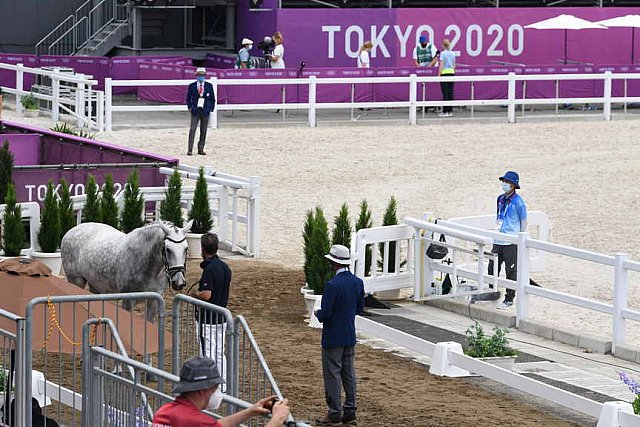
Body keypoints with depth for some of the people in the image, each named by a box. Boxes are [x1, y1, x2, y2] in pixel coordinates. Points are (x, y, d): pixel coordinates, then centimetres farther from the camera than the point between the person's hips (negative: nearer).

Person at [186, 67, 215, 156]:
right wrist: (190, 107, -2)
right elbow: (188, 98, 9)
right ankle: (190, 150, -9)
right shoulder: (192, 86, 3)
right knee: (192, 129, -9)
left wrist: (211, 108, 0)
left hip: (205, 111, 2)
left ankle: (201, 149, 12)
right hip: (195, 111, -2)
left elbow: (212, 99, 10)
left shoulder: (209, 86, 5)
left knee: (203, 131, 5)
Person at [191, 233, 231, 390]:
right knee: (220, 353, 15)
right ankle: (222, 386, 20)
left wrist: (195, 293, -6)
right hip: (222, 317, 9)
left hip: (208, 319, -9)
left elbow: (206, 295, -26)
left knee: (208, 354, -3)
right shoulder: (225, 267, 7)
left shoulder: (210, 269, -21)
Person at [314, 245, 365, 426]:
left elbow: (325, 314, -21)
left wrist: (318, 313, 0)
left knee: (332, 374, 1)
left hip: (333, 337, -7)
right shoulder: (358, 282, 1)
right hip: (350, 336, 7)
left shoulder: (332, 285, -22)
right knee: (349, 374, 13)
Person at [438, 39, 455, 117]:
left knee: (445, 93, -4)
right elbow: (454, 65, 13)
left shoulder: (443, 53, -8)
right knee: (450, 92, 6)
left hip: (444, 73, -5)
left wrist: (438, 75, -9)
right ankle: (450, 111, 7)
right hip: (451, 72, 5)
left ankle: (445, 111, -5)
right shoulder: (452, 53, 9)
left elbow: (441, 66, -11)